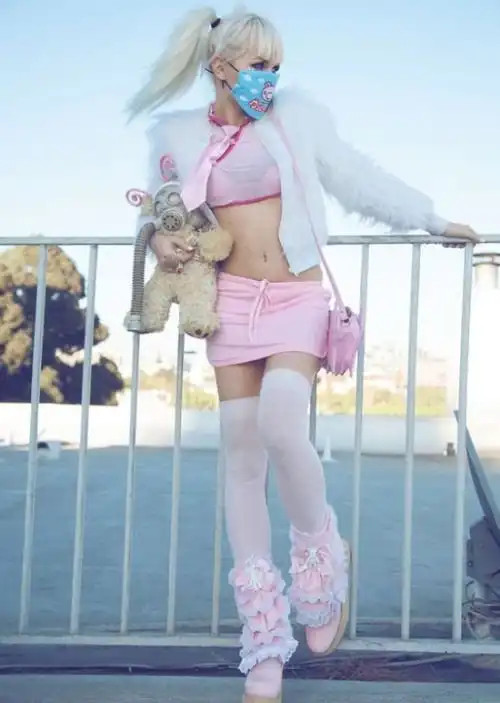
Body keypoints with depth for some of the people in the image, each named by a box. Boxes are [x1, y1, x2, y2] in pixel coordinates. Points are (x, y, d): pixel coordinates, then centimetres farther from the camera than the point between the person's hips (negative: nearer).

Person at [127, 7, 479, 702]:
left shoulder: (298, 115, 5)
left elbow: (358, 177, 13)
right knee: (242, 458, -3)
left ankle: (323, 556, 4)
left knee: (280, 426, -27)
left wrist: (432, 220, 19)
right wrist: (160, 240, -4)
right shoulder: (176, 136, 6)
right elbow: (156, 212, 18)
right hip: (231, 301, 1)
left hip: (297, 297, -1)